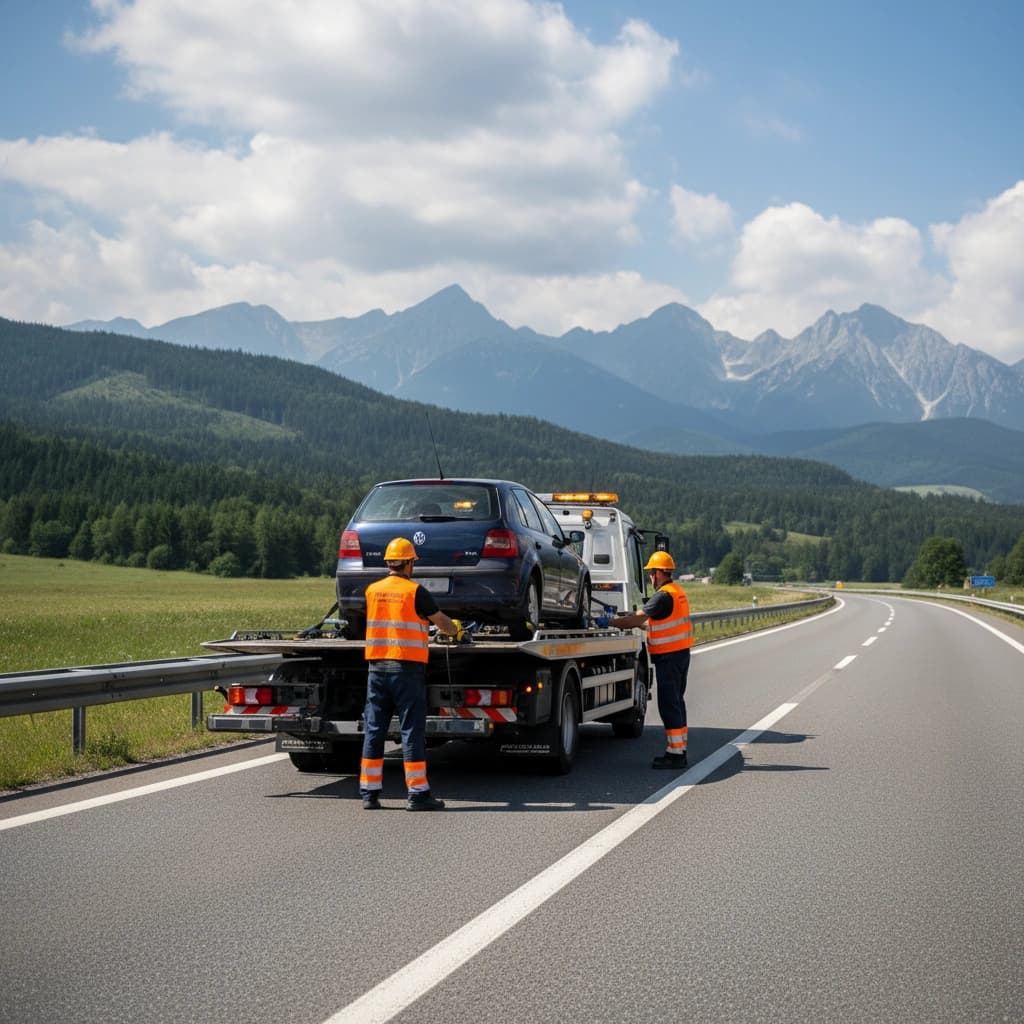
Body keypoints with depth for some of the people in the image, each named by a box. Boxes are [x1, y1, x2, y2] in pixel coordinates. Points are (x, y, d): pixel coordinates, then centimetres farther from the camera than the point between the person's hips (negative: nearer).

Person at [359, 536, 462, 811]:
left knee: (374, 730, 8)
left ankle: (369, 792, 9)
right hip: (407, 667, -5)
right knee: (412, 730, -2)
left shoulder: (372, 590, 8)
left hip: (376, 666, 5)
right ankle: (418, 793, -1)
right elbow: (441, 620, 6)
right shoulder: (415, 591, -6)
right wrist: (456, 632, 28)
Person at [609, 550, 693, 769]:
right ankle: (678, 749, 21)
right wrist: (627, 620, 15)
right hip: (681, 653, 10)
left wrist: (611, 622, -11)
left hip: (669, 656, -10)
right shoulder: (677, 591, 14)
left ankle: (675, 754, -6)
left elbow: (638, 619, -19)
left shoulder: (664, 595, -17)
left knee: (669, 704, -7)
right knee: (676, 702, 15)